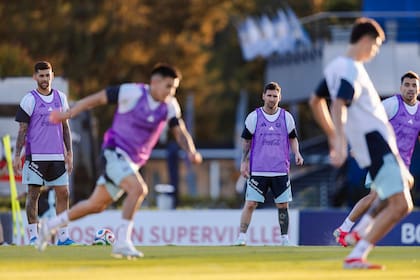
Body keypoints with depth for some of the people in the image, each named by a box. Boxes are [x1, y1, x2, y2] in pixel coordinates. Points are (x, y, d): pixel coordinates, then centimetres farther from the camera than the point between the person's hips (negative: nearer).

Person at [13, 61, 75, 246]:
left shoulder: (60, 97, 10)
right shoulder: (29, 99, -2)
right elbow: (22, 129, -2)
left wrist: (69, 152, 10)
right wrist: (17, 156, -8)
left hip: (57, 156, 4)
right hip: (35, 155, -4)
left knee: (63, 193, 0)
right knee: (33, 194, -3)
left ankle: (63, 236, 4)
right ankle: (33, 236, 1)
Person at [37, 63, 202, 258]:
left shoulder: (170, 106, 0)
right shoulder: (132, 92, -16)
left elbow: (180, 132, -2)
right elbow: (97, 99, -9)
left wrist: (190, 151, -23)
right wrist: (68, 114, -8)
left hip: (133, 161, 7)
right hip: (115, 152, -7)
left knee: (97, 205, 14)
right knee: (138, 189, -30)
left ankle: (50, 226, 32)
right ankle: (122, 242, -28)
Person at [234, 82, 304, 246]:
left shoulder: (286, 117, 5)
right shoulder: (254, 117, 1)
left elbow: (292, 138, 15)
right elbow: (246, 140, 7)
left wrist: (297, 153, -3)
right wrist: (244, 162, 3)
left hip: (280, 170, 2)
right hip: (257, 170, -2)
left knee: (283, 205, 2)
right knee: (250, 203, -7)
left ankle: (285, 238, 12)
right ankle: (241, 237, -4)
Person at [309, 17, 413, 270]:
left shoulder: (336, 67, 10)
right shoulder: (352, 71, -19)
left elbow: (316, 101, 21)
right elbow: (338, 106, -33)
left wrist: (332, 136, 28)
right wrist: (340, 142, -44)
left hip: (367, 144, 10)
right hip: (376, 144, -10)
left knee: (405, 182, 30)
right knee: (401, 205, -14)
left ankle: (363, 231, 20)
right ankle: (356, 256, -17)